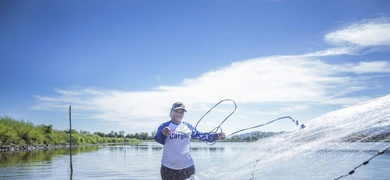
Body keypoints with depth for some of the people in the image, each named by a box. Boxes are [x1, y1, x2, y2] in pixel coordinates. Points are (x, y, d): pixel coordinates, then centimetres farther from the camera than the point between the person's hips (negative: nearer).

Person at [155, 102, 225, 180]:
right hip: (168, 168, -3)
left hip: (187, 167, 3)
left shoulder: (188, 126, 7)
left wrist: (216, 136, 2)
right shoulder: (164, 126, -6)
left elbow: (200, 135, 12)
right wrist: (163, 133, -46)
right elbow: (160, 140, -22)